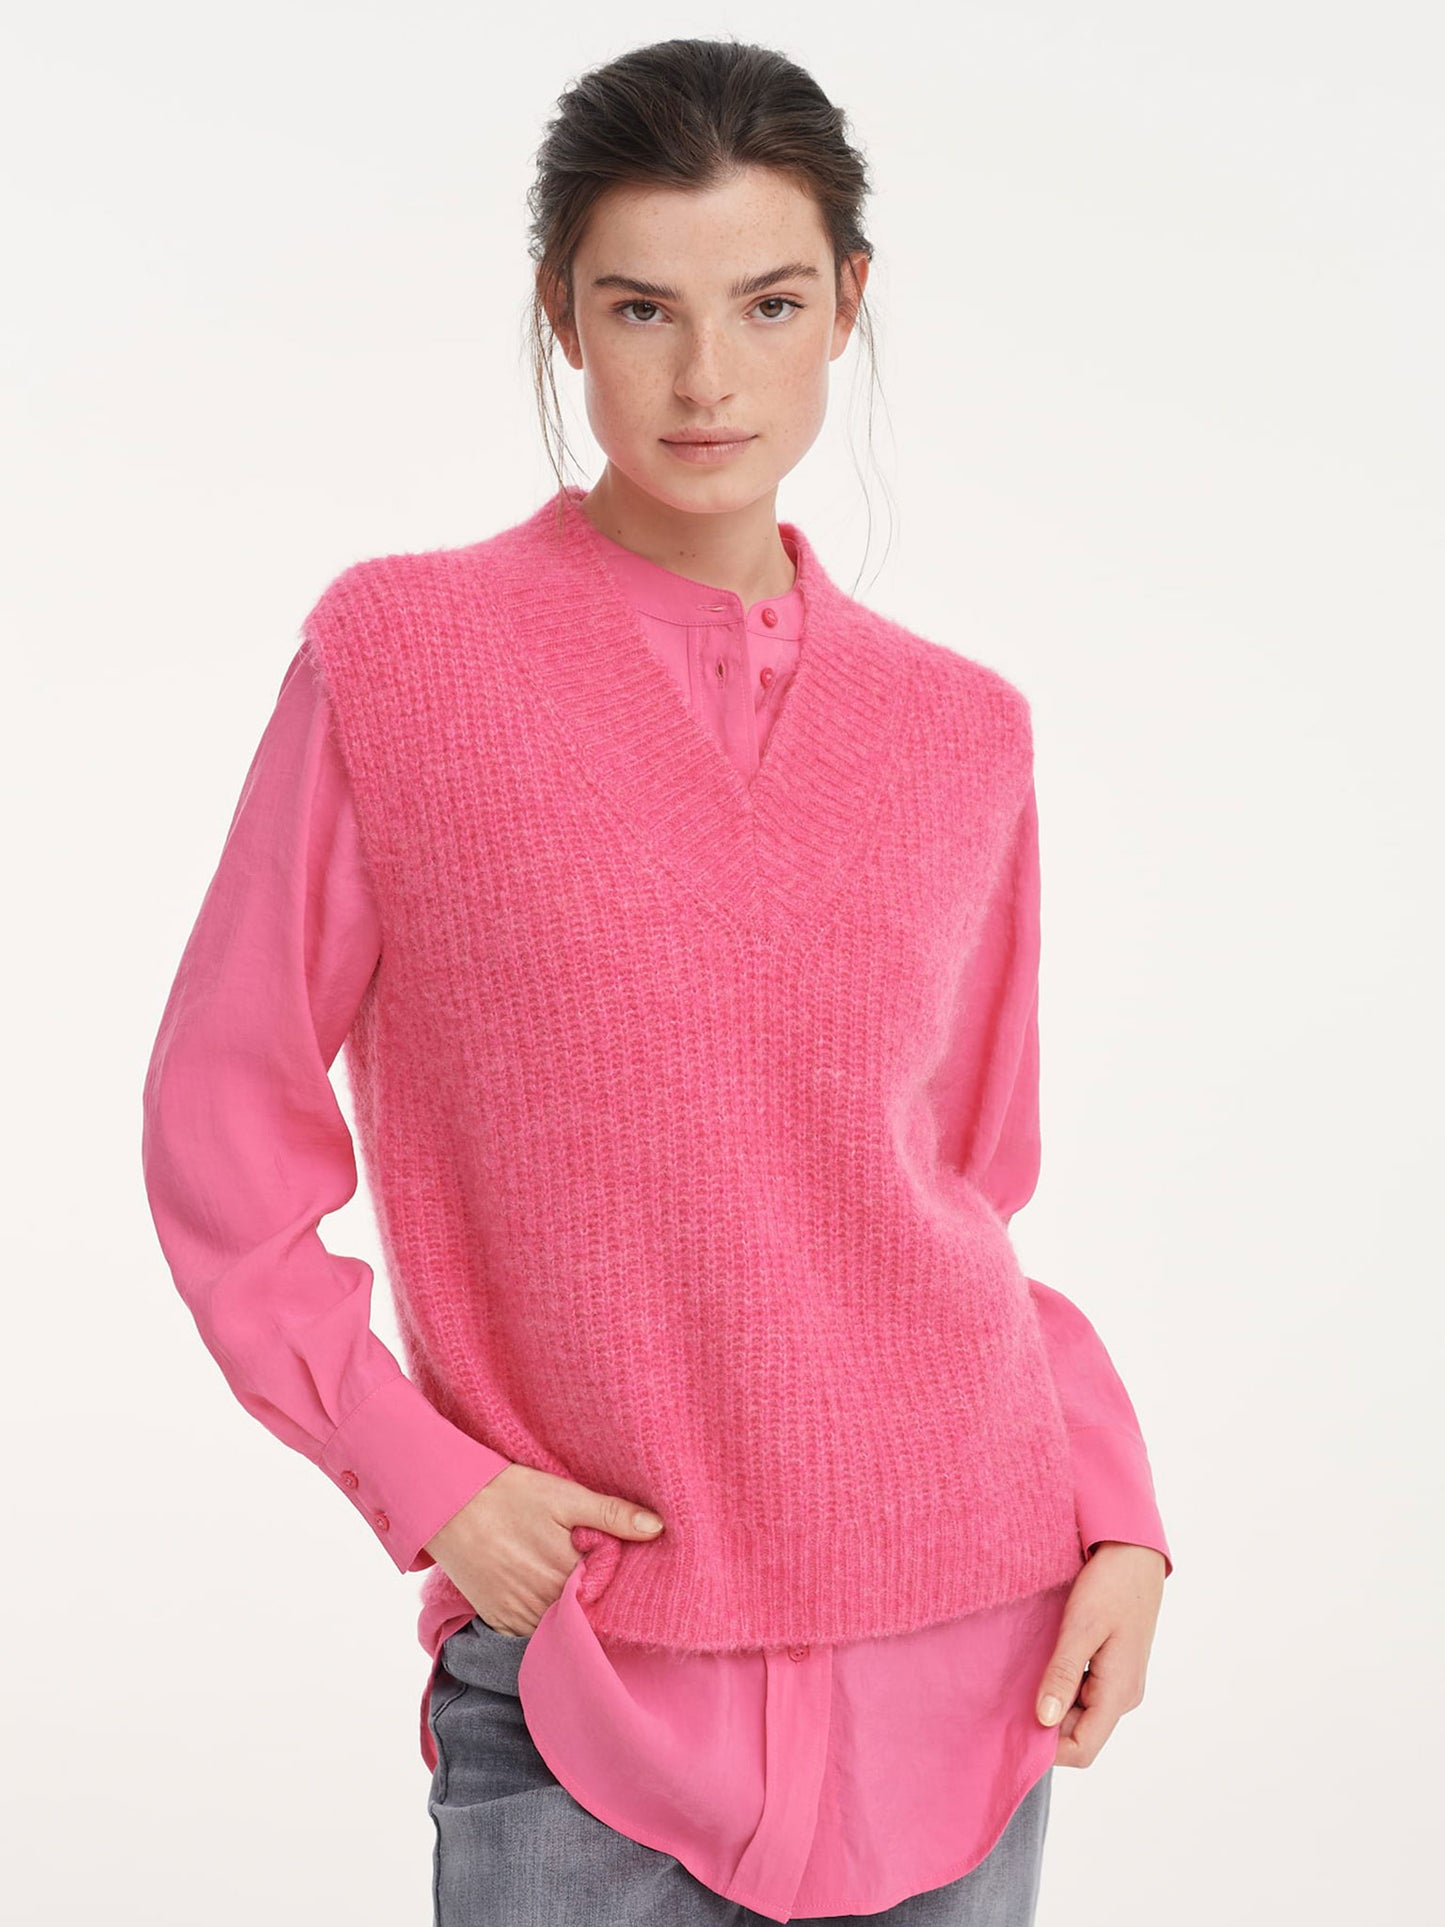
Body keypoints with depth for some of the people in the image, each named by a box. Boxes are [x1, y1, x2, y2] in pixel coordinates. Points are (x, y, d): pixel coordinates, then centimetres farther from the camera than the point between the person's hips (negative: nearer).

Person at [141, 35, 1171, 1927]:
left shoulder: (962, 733, 4)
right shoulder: (398, 655, -4)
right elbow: (225, 1137, 0)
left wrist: (1118, 1514, 0)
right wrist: (415, 1470, -10)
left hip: (962, 1663, 3)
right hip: (588, 1685, -2)